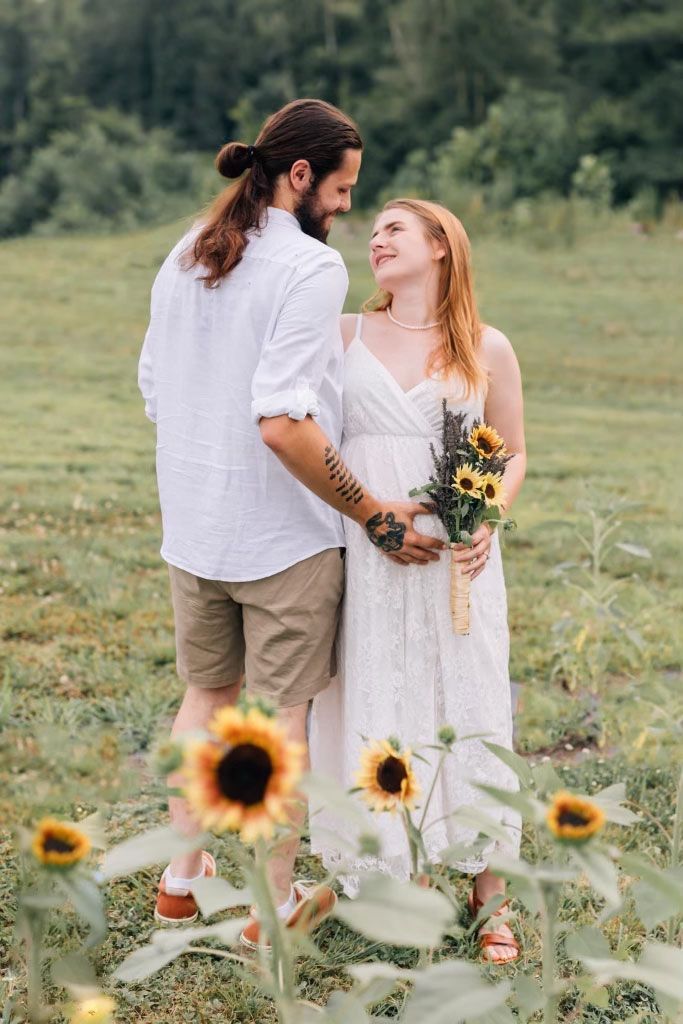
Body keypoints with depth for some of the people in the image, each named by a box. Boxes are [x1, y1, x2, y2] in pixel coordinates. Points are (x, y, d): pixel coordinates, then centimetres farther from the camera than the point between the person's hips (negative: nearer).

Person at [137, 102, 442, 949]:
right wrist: (374, 515, -20)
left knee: (206, 693, 22)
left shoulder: (182, 259, 5)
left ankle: (181, 878, 32)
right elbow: (284, 423, -27)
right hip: (284, 535, -7)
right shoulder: (310, 267, -19)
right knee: (287, 711, 8)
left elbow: (153, 394, 10)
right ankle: (276, 902, 18)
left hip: (191, 526, 7)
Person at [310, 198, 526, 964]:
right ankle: (383, 866, 21)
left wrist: (488, 521, -7)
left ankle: (488, 893, 13)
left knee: (466, 709, 2)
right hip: (362, 556, 1)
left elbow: (514, 454, 10)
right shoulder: (345, 336, 8)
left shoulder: (487, 350, 5)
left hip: (456, 559, -1)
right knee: (369, 708, 6)